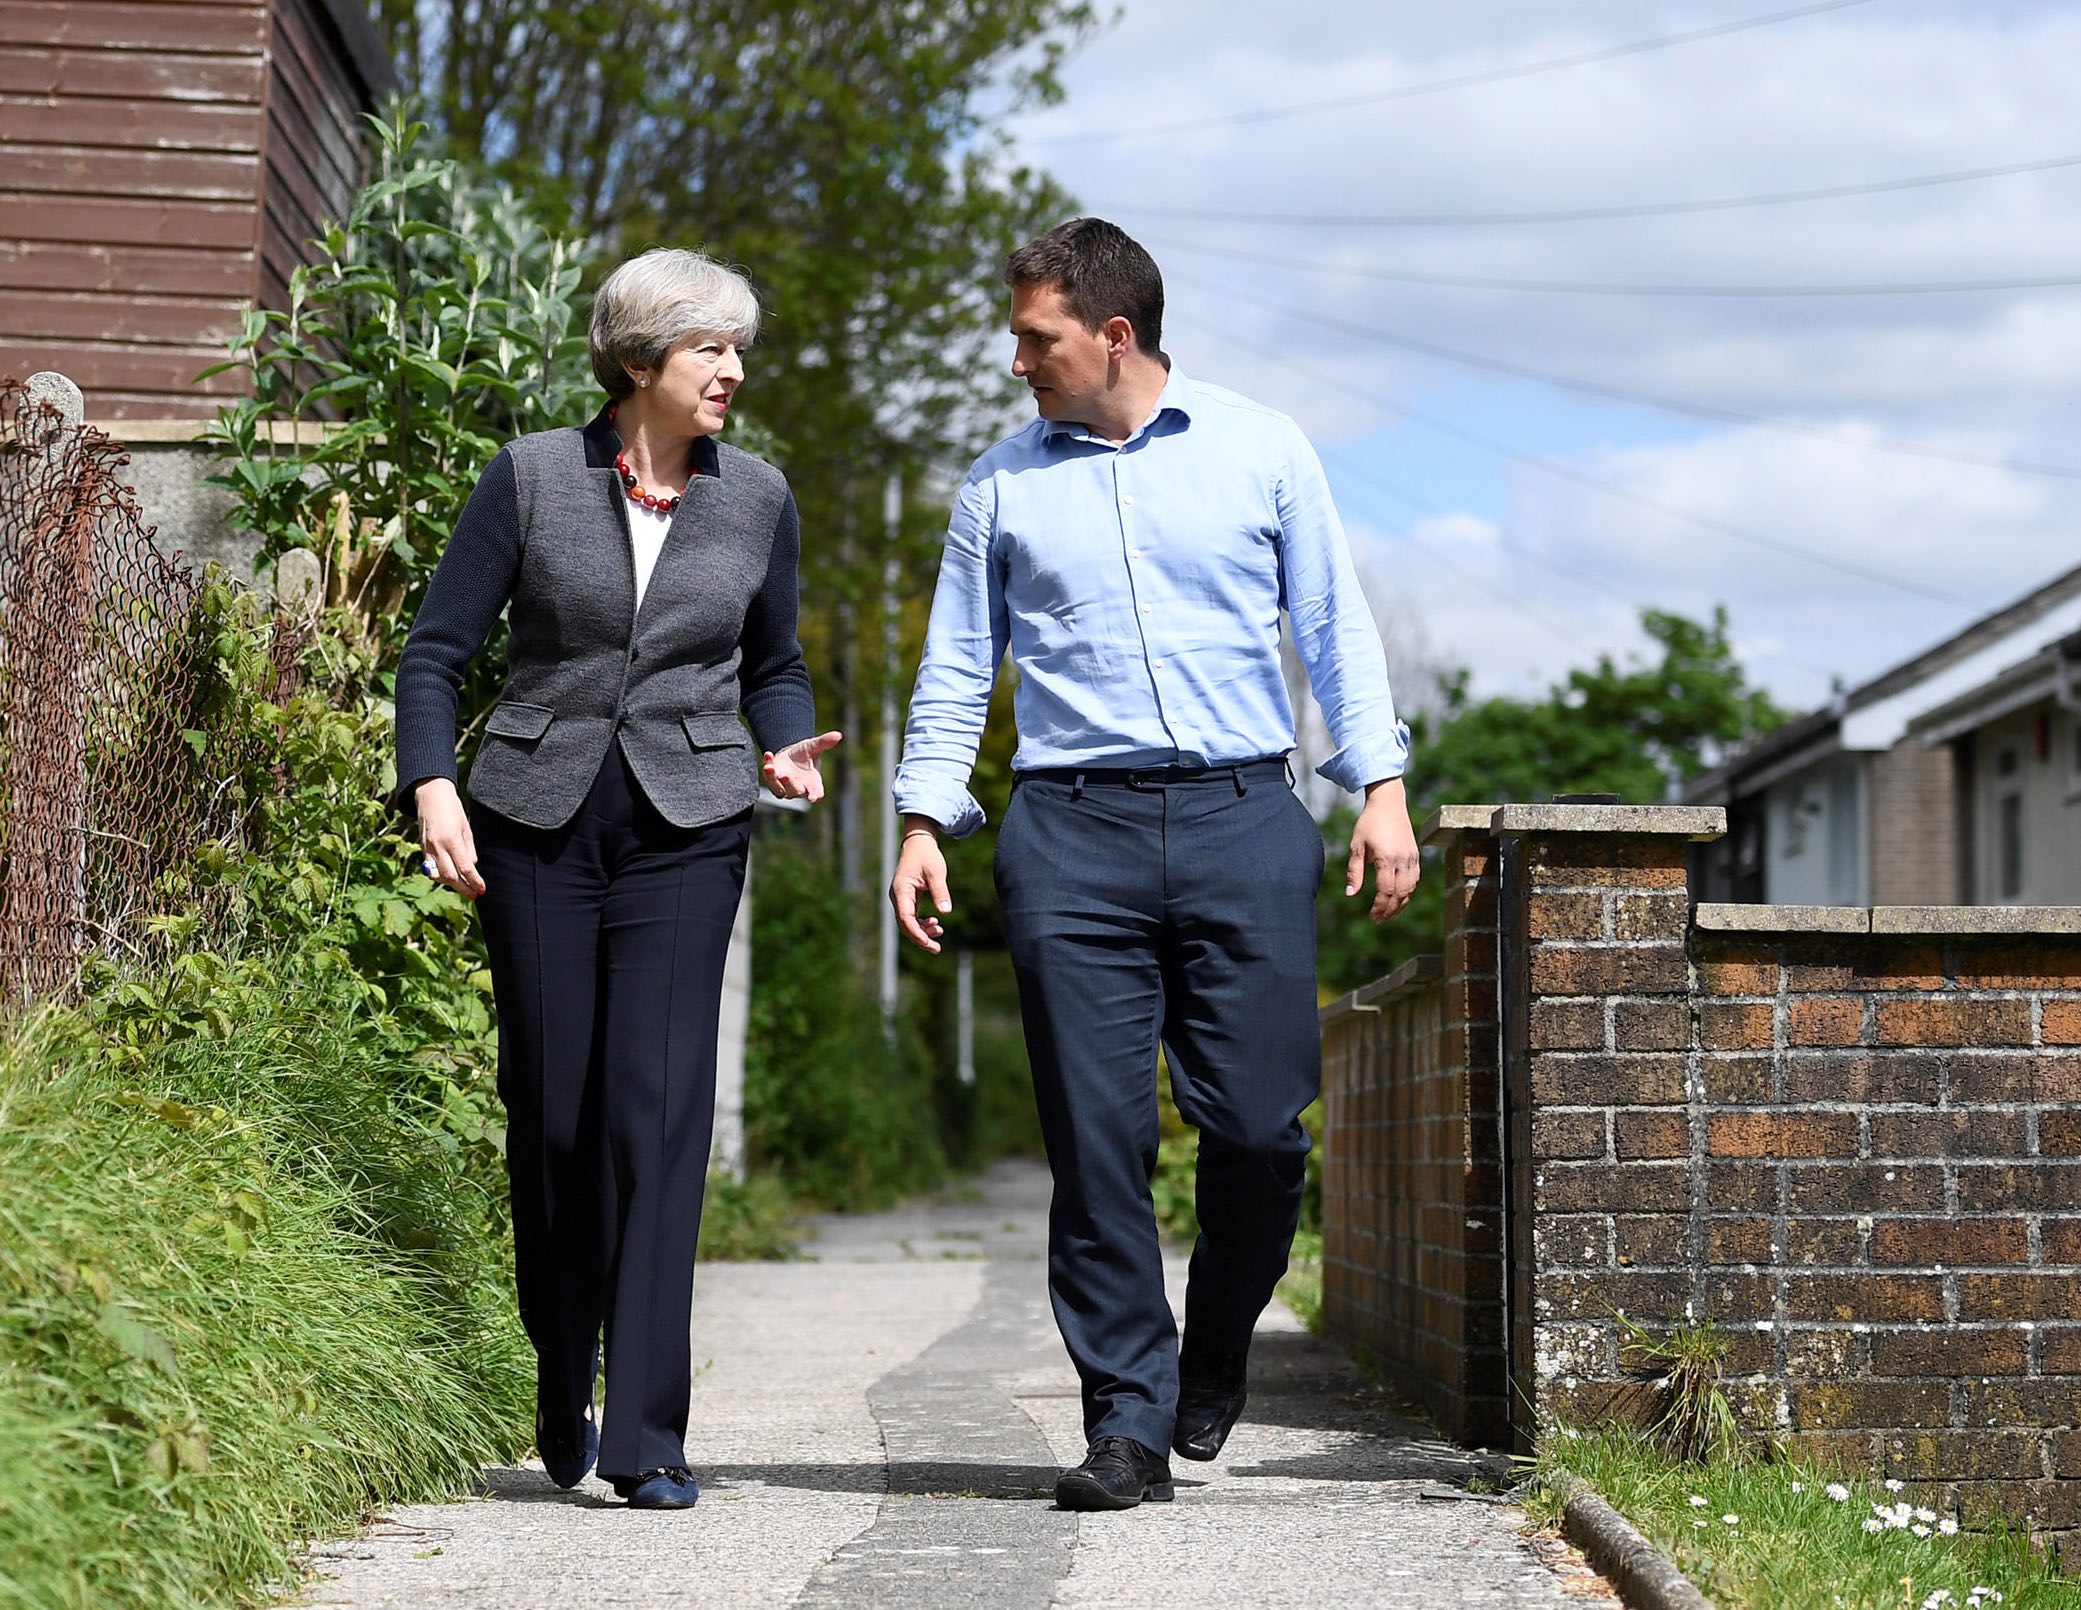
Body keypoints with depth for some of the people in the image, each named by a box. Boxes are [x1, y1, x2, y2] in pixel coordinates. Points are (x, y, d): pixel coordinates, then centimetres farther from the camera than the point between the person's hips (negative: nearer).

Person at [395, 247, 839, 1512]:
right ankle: (562, 1393, 27)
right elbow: (439, 647, 3)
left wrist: (788, 752, 0)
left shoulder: (757, 499, 7)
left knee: (659, 1111, -11)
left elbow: (775, 665, 20)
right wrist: (433, 786, -11)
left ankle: (648, 1441, -11)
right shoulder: (532, 478, 1)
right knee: (550, 1111, 3)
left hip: (685, 829, 0)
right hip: (538, 823, 0)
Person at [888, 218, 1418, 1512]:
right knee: (1098, 1139, -4)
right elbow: (959, 668, 15)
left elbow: (1337, 627, 10)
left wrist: (1382, 788, 2)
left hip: (1244, 822, -1)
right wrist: (926, 821, 5)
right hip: (1073, 834, 1)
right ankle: (1130, 1426, 3)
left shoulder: (1260, 450, 9)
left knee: (1259, 1124, -4)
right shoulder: (1003, 484, 12)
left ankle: (1214, 1351, 23)